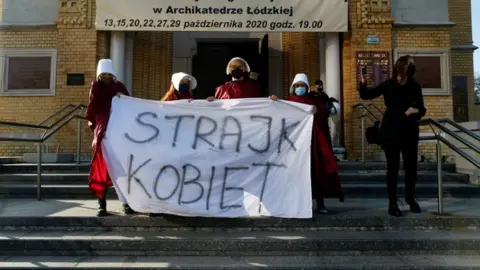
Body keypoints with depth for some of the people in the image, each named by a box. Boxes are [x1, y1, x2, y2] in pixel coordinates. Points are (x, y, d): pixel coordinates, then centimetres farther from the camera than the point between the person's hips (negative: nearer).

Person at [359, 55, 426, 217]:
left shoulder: (415, 87, -1)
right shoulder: (388, 85, -4)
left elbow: (422, 110, 5)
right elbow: (366, 95, 1)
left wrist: (416, 110, -18)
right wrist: (363, 83, -18)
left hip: (409, 132, 2)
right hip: (390, 132, -2)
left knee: (411, 166, 10)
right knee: (393, 167, -1)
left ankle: (410, 197, 34)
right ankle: (392, 204, 9)